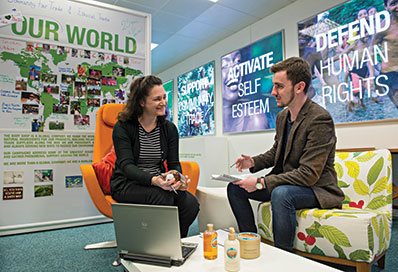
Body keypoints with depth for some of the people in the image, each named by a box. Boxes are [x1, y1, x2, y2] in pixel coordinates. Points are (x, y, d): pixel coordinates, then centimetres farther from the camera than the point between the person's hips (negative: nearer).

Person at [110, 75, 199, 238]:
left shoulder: (169, 128, 5)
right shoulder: (123, 127, -6)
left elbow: (174, 164, 2)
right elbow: (126, 165, -16)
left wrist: (178, 179, -22)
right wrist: (153, 180, -34)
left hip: (159, 184, 4)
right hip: (127, 185, -3)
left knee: (190, 203, -23)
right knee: (163, 197, -33)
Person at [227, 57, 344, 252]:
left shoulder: (320, 119, -22)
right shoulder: (282, 116, 4)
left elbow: (308, 174, -27)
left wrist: (261, 183, -27)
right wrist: (254, 162, -4)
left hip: (316, 188, -8)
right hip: (284, 182, 8)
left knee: (281, 193, -38)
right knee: (235, 188, -4)